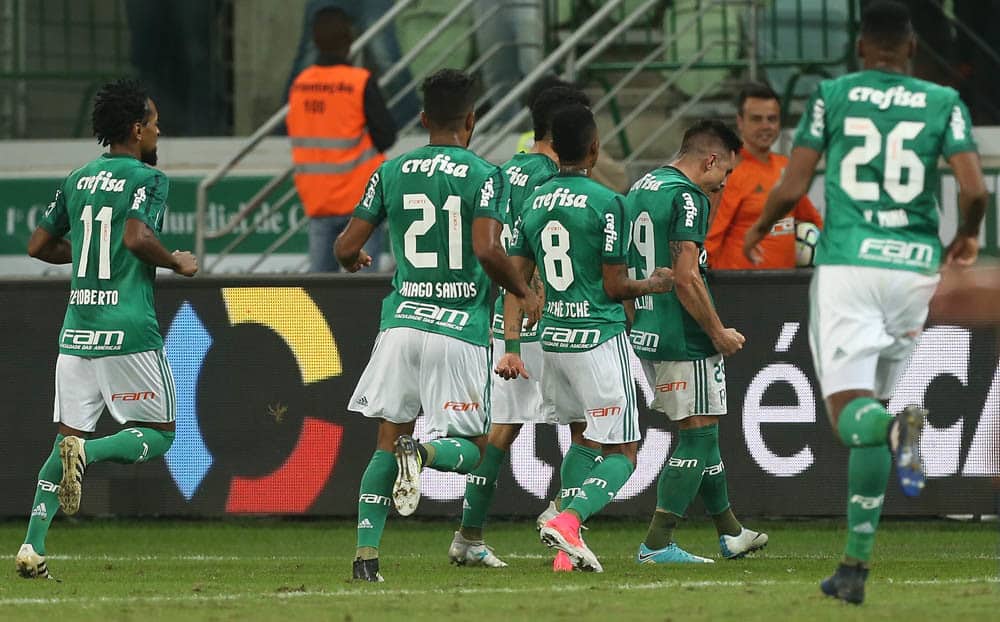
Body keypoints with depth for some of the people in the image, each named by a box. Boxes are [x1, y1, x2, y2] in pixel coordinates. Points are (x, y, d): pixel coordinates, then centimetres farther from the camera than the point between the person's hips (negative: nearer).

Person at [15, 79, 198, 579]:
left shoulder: (77, 180, 14)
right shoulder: (147, 178, -6)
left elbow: (38, 246, 17)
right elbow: (138, 238, -21)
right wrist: (177, 263, -4)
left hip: (77, 329, 6)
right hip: (129, 329, -6)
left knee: (68, 438, 8)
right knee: (158, 434, 6)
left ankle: (32, 546, -4)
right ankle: (87, 454, -22)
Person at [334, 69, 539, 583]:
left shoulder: (391, 172, 7)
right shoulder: (484, 175, -4)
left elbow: (346, 247, 8)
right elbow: (487, 251, -17)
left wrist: (354, 260, 33)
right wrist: (524, 293, 0)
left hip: (401, 322, 3)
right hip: (460, 328, -3)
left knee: (388, 440, 11)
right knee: (469, 448, 7)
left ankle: (366, 554, -1)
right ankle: (424, 453, -28)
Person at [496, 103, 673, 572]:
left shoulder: (533, 202, 7)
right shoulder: (605, 202, -11)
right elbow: (614, 287, -8)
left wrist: (511, 347, 9)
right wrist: (652, 285, 12)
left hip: (552, 338, 6)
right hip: (599, 337, -6)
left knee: (583, 440, 21)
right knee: (621, 454, 0)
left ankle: (569, 546, 12)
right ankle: (567, 520, -23)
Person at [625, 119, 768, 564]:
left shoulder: (641, 189, 14)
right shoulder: (687, 198, -15)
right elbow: (686, 278, -21)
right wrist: (719, 334, -12)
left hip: (646, 336, 9)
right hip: (683, 339, -9)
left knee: (700, 432, 18)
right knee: (698, 435, -2)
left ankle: (731, 533, 27)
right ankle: (657, 544, -6)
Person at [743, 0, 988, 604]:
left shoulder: (832, 96, 4)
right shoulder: (943, 102, 6)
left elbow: (792, 188, 1)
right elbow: (975, 190, -5)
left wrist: (760, 229, 22)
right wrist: (967, 236, 18)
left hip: (846, 264, -2)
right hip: (915, 262, 2)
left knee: (852, 413, -8)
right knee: (874, 412, 13)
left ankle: (892, 422, -46)